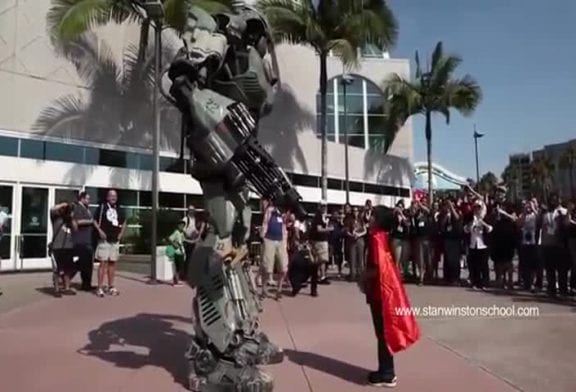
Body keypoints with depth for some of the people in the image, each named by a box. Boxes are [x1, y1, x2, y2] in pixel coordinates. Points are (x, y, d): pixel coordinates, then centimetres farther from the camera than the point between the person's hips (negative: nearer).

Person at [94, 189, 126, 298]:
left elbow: (124, 222, 24)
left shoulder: (119, 210, 12)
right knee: (103, 263, -7)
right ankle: (100, 287, -4)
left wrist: (121, 232, 11)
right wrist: (100, 231, -15)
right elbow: (95, 221, -4)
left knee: (112, 263, 9)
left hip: (115, 240, 5)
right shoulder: (102, 207, -3)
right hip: (104, 240, -5)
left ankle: (111, 286, 16)